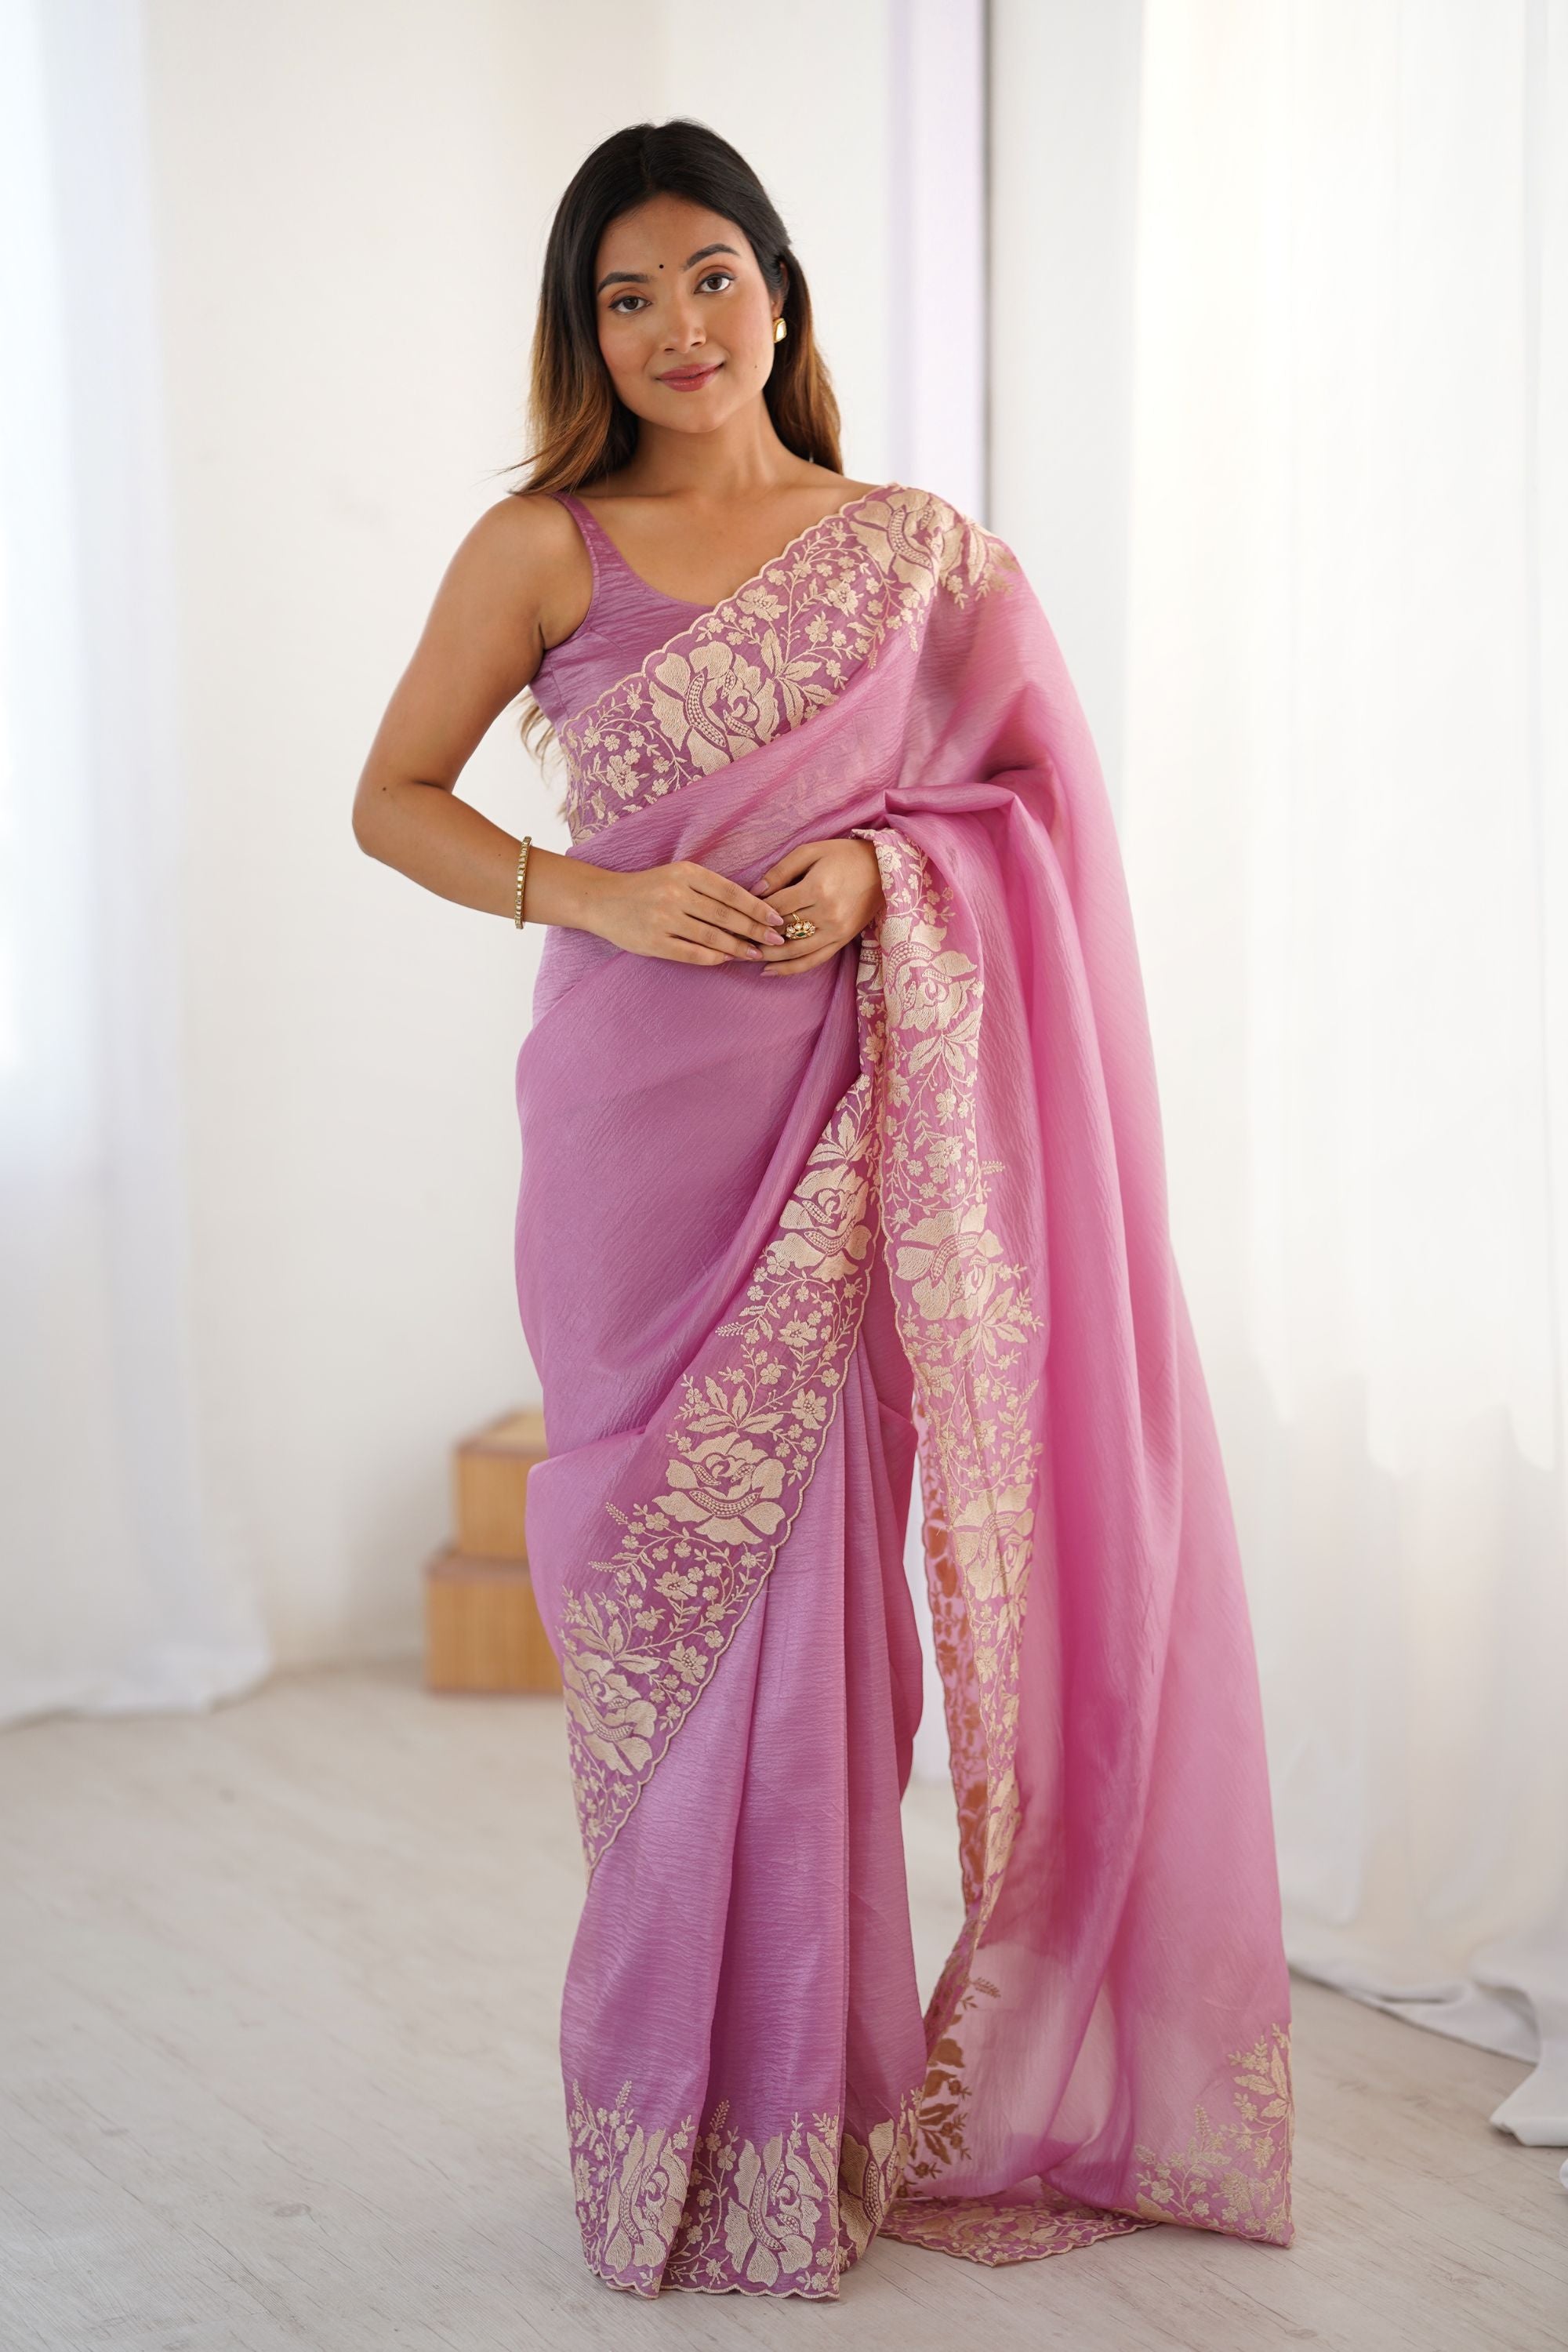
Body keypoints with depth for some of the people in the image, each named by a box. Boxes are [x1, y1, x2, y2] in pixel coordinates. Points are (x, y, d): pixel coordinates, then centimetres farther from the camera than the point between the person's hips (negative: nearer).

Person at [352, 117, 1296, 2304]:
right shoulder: (544, 548, 4)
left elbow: (1034, 797, 11)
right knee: (665, 1589, 3)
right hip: (641, 1118, -1)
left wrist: (883, 867, -9)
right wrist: (589, 894, -9)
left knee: (820, 1577, 2)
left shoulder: (915, 552, 8)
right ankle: (667, 2119, 18)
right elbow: (393, 796, 7)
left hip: (850, 1122, 1)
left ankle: (814, 2115, 17)